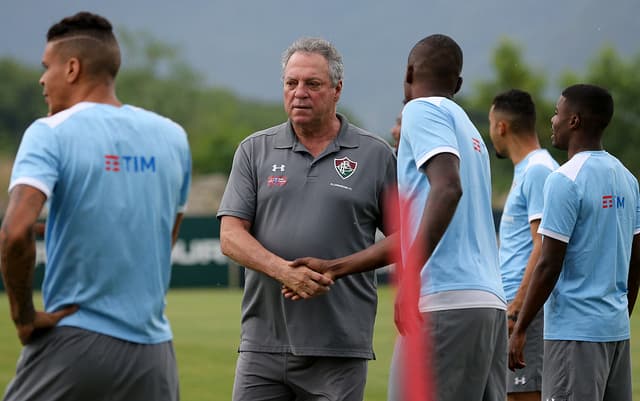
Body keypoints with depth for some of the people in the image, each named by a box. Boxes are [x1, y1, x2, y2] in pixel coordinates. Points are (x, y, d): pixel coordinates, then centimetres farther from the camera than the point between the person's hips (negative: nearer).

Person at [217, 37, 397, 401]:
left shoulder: (376, 155, 5)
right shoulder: (255, 150, 9)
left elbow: (400, 238, 5)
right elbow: (231, 235, 2)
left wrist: (334, 268, -9)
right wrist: (283, 270, -16)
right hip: (264, 342, 2)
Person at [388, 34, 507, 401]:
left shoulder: (423, 110, -1)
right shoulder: (469, 131, 24)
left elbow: (448, 187, -17)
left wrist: (409, 275, -22)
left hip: (447, 301, -8)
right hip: (490, 300, 9)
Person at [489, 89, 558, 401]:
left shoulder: (538, 171, -12)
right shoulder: (526, 170, 20)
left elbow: (543, 248, -19)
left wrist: (516, 306, -22)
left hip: (525, 308, -10)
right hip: (515, 305, 10)